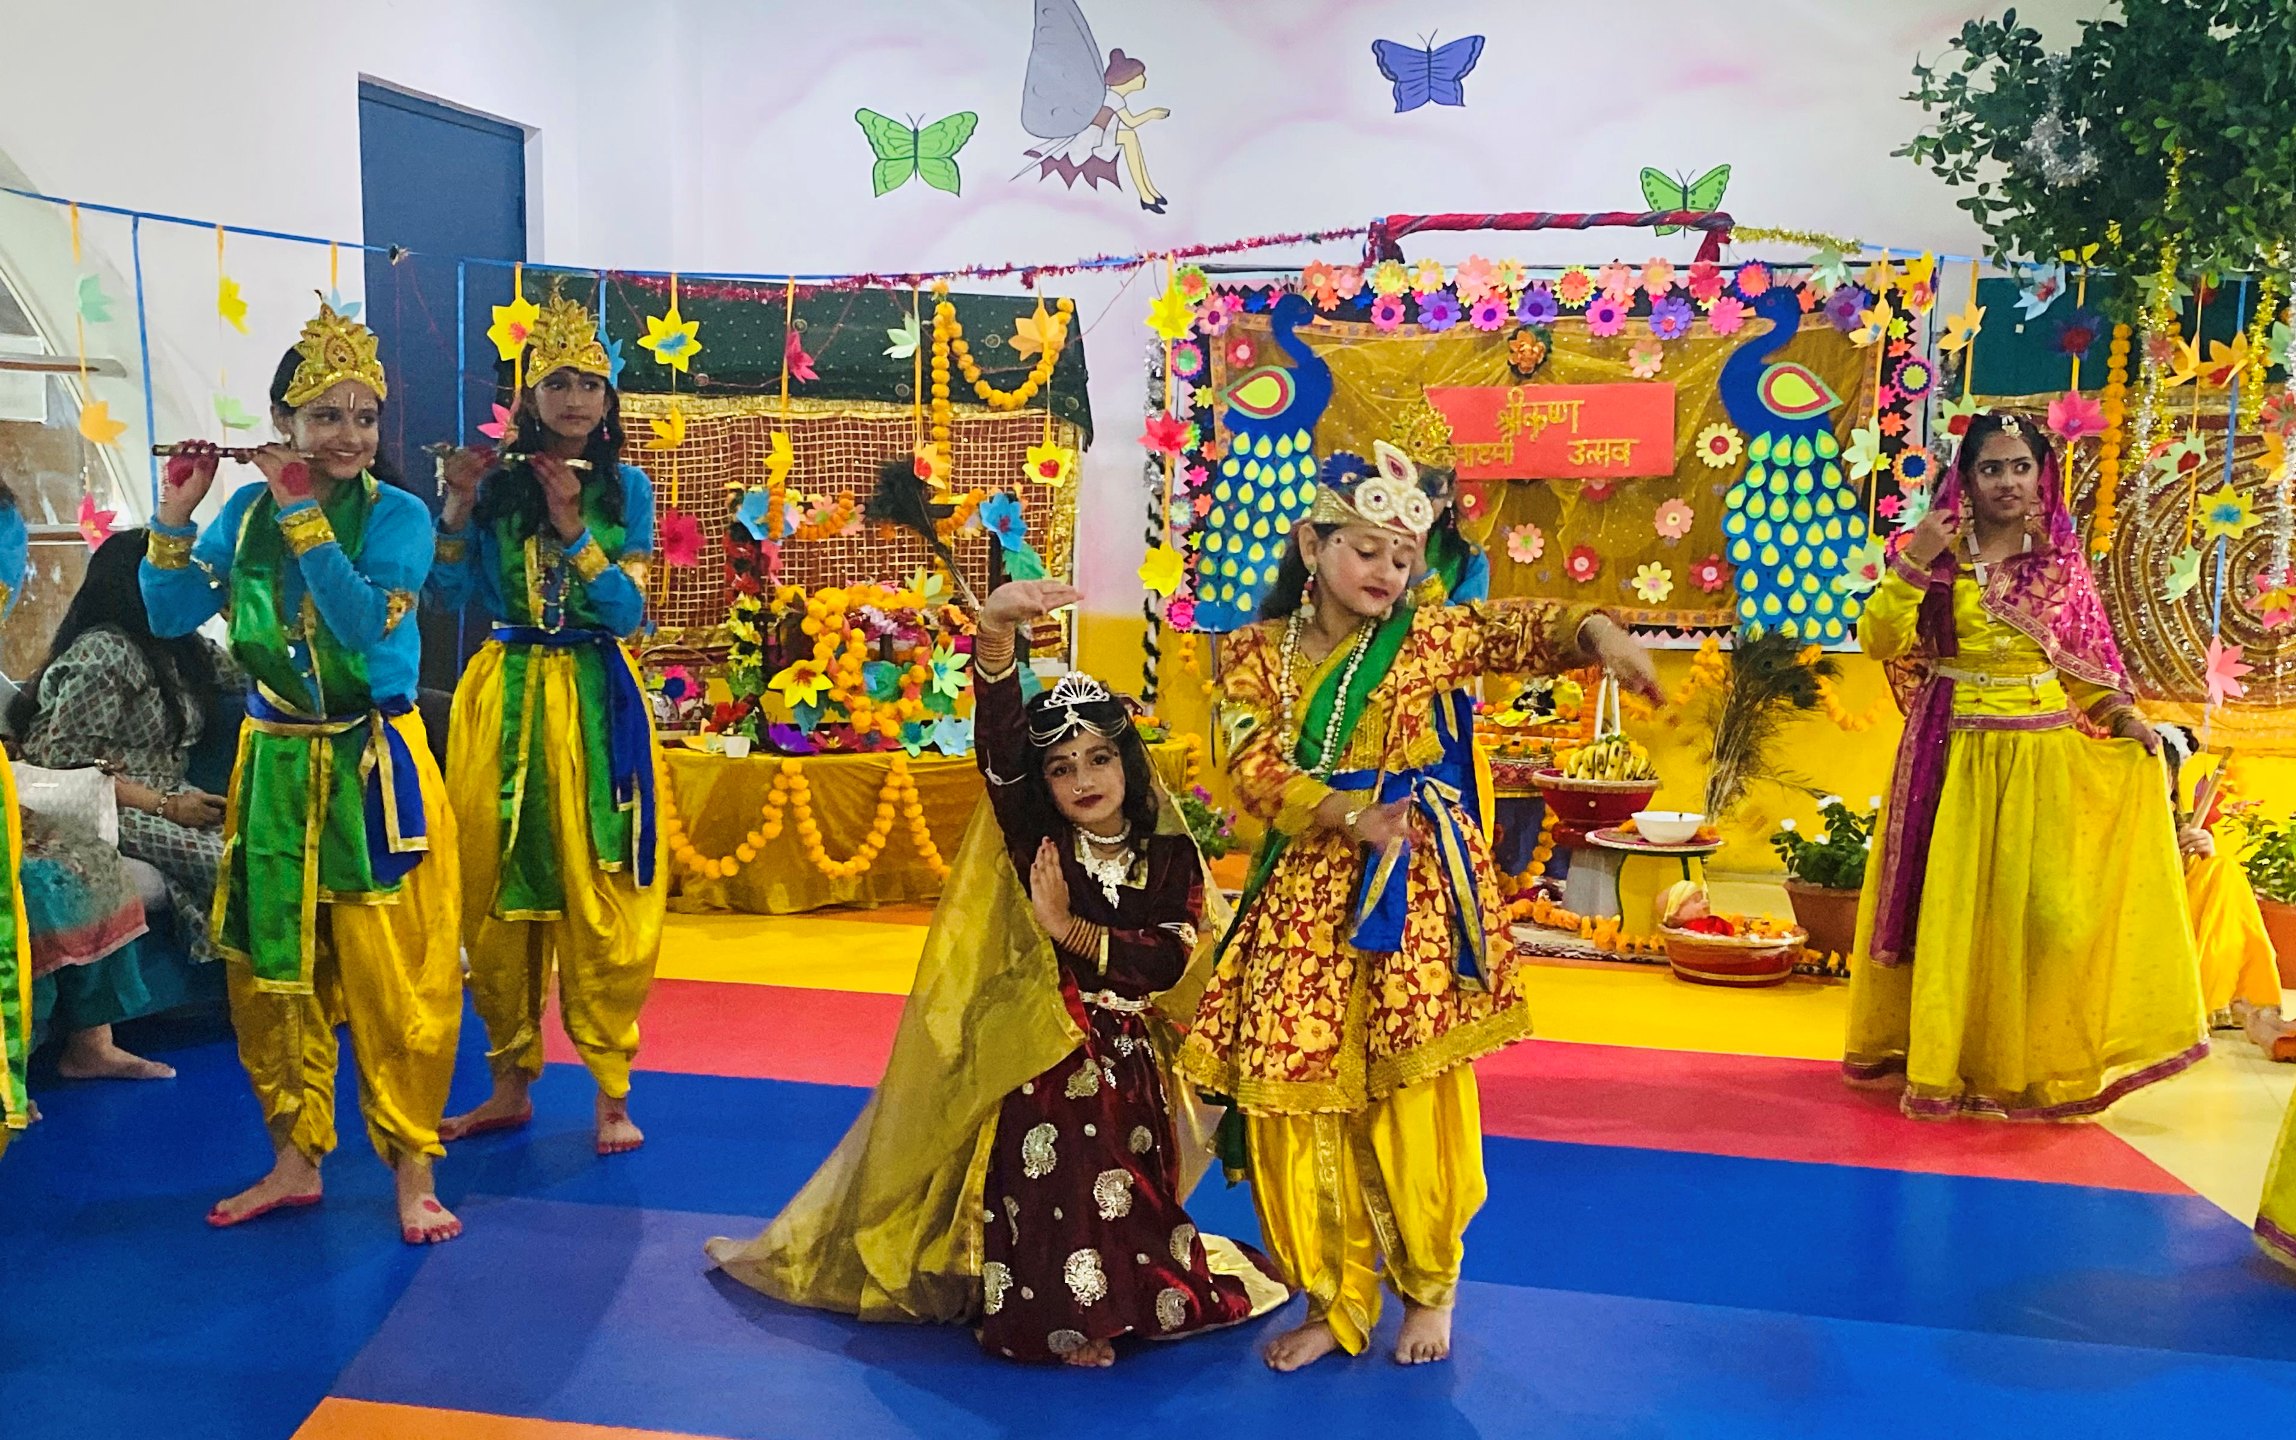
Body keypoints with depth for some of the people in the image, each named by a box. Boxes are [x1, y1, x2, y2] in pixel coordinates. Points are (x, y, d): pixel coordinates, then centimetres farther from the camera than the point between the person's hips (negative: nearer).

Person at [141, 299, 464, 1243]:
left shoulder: (398, 515, -8)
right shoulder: (247, 509, 5)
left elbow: (366, 621, -23)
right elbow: (171, 616, 4)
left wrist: (302, 512, -22)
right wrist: (175, 515, -6)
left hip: (372, 769, -5)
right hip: (273, 766, 5)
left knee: (391, 976, -3)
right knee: (271, 968, 12)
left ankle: (413, 1171, 9)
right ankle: (295, 1159, 27)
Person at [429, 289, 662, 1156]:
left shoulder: (624, 487, 2)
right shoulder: (496, 483, 4)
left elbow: (629, 611, -6)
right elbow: (448, 599, -1)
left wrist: (574, 530, -17)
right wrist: (456, 512, -12)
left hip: (596, 703, -2)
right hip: (502, 700, 2)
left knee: (601, 895, -2)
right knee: (498, 892, 7)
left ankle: (612, 1092, 8)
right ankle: (511, 1084, 21)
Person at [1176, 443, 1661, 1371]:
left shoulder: (1425, 636, 3)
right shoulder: (1258, 653, 3)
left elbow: (1522, 629, -9)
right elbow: (1258, 770, -8)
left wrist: (1597, 633, -29)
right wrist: (1349, 817, -23)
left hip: (1416, 890, -1)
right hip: (1305, 895, 1)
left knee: (1413, 1095, 2)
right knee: (1299, 1095, 2)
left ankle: (1429, 1289, 26)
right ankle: (1334, 1303, 20)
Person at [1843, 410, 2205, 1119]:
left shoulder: (2061, 563, 6)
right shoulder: (1936, 554, 1)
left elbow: (2085, 660, 10)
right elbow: (1879, 643, -8)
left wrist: (2120, 712, -5)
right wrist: (1911, 564, -16)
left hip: (2041, 759, 1)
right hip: (1953, 756, -1)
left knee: (2037, 911, 0)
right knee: (1948, 908, 1)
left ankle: (2029, 1064, 16)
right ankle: (1939, 1062, 11)